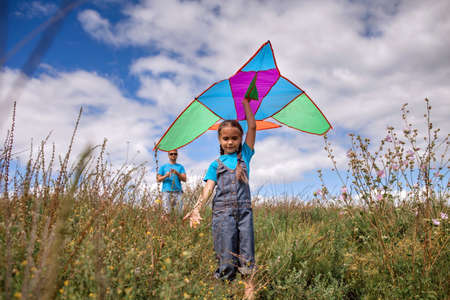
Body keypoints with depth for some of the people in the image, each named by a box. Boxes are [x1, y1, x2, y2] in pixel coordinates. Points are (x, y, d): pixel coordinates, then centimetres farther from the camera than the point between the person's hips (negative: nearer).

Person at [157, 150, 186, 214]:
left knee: (179, 212, -8)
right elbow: (158, 179, 10)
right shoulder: (163, 167, 16)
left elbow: (184, 179, 6)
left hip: (178, 191, 1)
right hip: (166, 191, -1)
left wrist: (177, 173, -10)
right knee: (167, 212, -12)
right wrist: (166, 176, -8)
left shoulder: (180, 167, 16)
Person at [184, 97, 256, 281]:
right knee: (226, 259, -2)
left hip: (244, 211, 1)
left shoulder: (244, 155, 15)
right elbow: (209, 187, 1)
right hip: (222, 212, -1)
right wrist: (197, 208, -15)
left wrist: (246, 104, 19)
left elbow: (252, 127, 12)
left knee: (247, 260, 1)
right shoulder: (215, 165, 13)